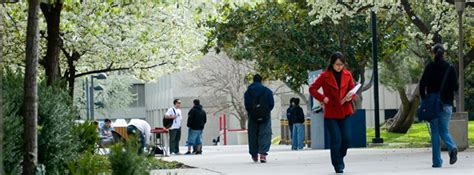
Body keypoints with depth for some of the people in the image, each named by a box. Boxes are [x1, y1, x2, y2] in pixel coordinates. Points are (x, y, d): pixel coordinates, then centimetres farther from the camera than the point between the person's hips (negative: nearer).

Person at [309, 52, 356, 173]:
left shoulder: (347, 75, 5)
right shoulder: (325, 76, -4)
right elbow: (312, 89, 0)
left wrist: (351, 97, -10)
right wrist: (323, 98, -13)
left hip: (345, 112, 3)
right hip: (331, 112, -3)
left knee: (346, 139, 1)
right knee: (335, 139, -6)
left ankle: (340, 158, 26)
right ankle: (338, 165, 5)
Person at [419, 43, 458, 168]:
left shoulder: (430, 67, -3)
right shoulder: (450, 68, -1)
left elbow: (422, 84, -7)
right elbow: (455, 87, -2)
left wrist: (424, 99, 4)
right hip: (446, 105, 1)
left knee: (435, 133, 5)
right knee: (444, 130, 12)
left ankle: (437, 161, 2)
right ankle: (452, 147, -20)